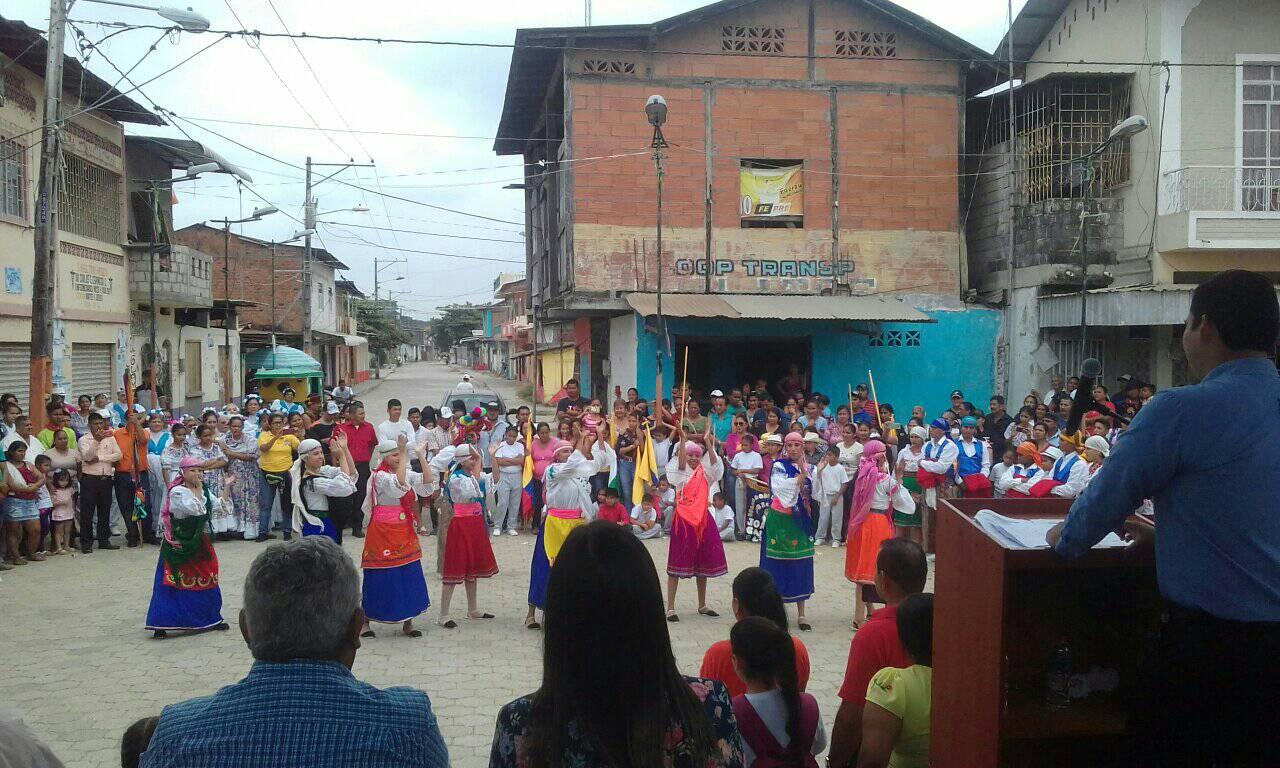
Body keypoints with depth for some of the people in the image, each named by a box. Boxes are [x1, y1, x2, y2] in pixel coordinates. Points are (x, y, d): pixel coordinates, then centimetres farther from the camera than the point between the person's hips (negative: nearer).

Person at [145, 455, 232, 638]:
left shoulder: (205, 490, 9)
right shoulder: (177, 491, -15)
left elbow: (218, 505, 17)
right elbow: (196, 509, -27)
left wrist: (227, 486, 17)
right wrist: (198, 488, -20)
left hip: (201, 544, 7)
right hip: (179, 546, -7)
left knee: (207, 581, 13)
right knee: (174, 583, -9)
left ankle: (211, 619, 26)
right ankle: (161, 624, -5)